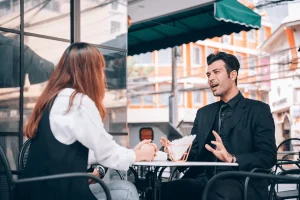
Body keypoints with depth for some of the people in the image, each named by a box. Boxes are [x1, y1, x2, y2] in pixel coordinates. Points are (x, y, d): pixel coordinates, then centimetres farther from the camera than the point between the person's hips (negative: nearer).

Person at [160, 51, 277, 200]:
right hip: (205, 181, 5)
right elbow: (193, 152, 15)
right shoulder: (203, 113, 22)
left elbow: (268, 156, -5)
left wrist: (232, 159, -22)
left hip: (240, 182, -4)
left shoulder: (258, 110, 5)